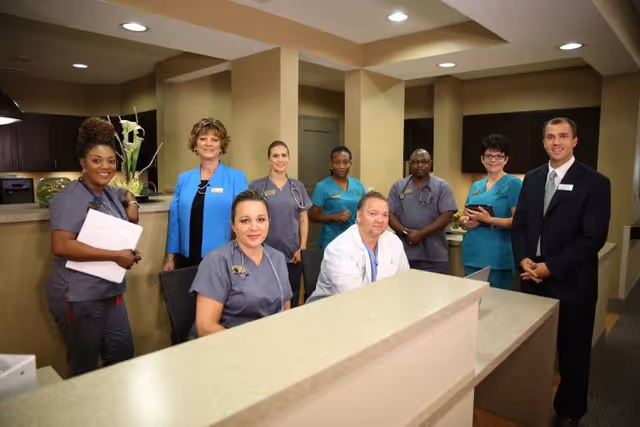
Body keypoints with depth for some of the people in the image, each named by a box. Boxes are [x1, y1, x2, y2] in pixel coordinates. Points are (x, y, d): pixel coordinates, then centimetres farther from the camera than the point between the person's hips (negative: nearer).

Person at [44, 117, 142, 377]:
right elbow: (60, 246, -28)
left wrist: (132, 203, 9)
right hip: (78, 296, -8)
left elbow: (127, 195, 33)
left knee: (123, 355, 14)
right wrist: (117, 256, -26)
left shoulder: (111, 192, 8)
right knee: (84, 369, 6)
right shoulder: (70, 197, -16)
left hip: (110, 292, 8)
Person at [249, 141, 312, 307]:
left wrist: (302, 248, 0)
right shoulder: (256, 187, -1)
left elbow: (303, 219, 9)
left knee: (292, 300, 10)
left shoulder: (298, 187, 8)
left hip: (293, 254, 3)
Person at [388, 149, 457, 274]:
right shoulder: (398, 186, 9)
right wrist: (405, 233, -14)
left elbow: (447, 216, -7)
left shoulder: (441, 186, 3)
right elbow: (390, 215, 3)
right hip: (404, 254, 2)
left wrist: (420, 234, -13)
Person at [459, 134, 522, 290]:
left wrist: (489, 220, -23)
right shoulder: (475, 186, 13)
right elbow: (463, 216, 17)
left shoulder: (513, 183, -5)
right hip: (472, 255, 6)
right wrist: (466, 221, -5)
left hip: (497, 257, -5)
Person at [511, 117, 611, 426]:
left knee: (572, 351, 12)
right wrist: (523, 259, -7)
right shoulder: (532, 178, 8)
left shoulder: (595, 183, -7)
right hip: (533, 278, 4)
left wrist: (551, 267, -17)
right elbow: (519, 223, 9)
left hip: (571, 282, -3)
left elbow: (594, 238, -13)